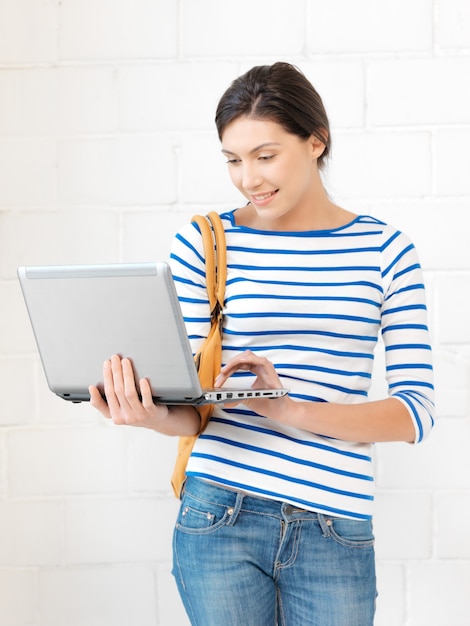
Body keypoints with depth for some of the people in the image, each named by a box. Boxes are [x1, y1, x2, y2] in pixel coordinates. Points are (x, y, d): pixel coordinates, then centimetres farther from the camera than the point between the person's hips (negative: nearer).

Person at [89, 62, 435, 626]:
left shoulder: (383, 250, 4)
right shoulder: (202, 244, 2)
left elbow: (416, 410, -3)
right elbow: (190, 406, 3)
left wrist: (289, 411, -17)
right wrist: (155, 415, -20)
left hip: (336, 532, 1)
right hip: (221, 517, -1)